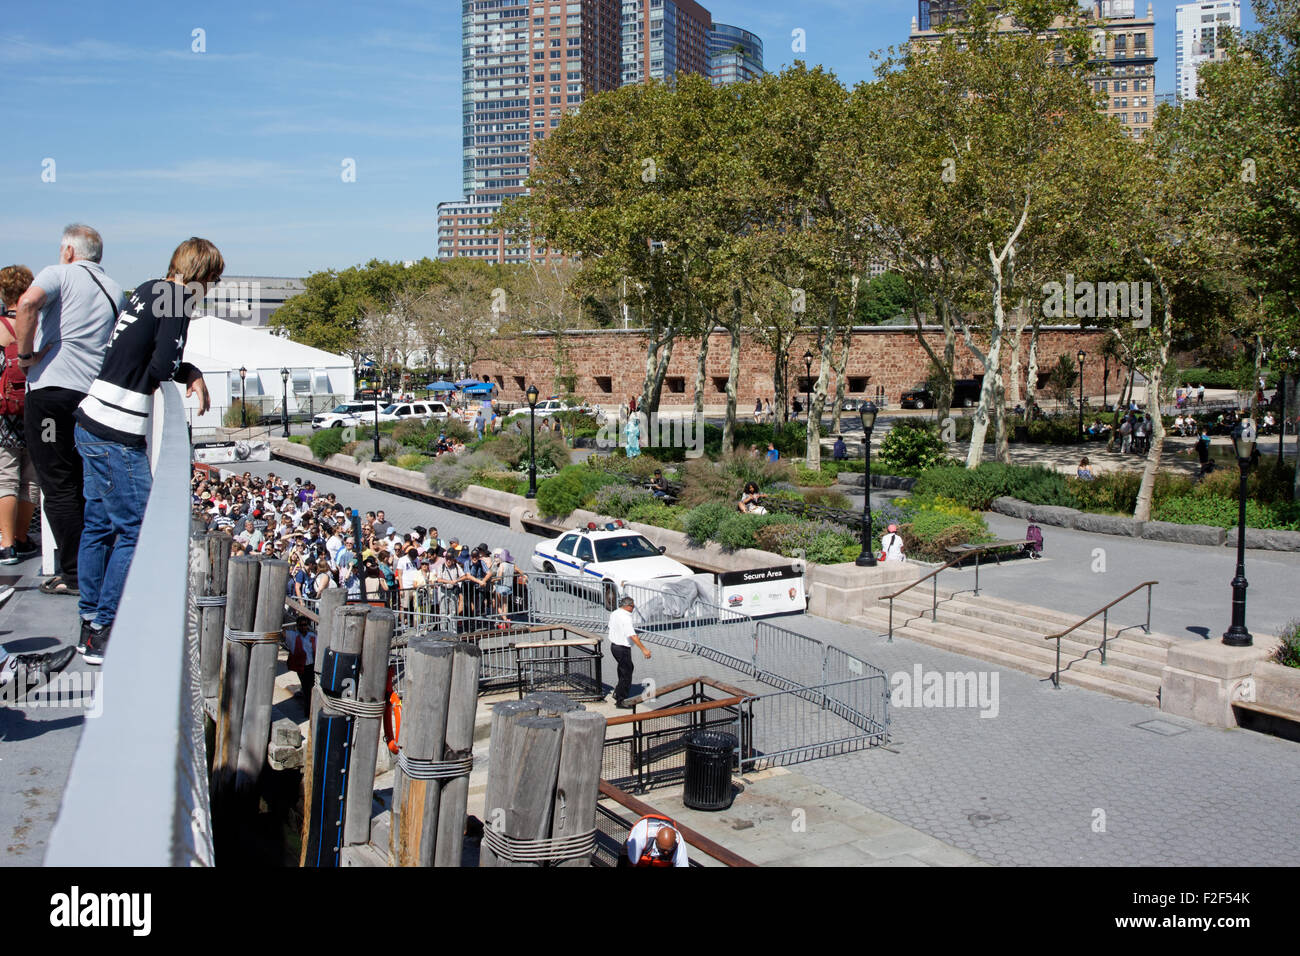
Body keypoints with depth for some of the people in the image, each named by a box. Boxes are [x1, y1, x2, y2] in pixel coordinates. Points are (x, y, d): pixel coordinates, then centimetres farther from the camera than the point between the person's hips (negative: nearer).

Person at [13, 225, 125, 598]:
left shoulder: (59, 274, 0)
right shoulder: (116, 291, 16)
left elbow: (28, 303, -20)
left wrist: (26, 354, -11)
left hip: (51, 388, -5)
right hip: (94, 396, 5)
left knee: (58, 486, 0)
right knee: (85, 487, 14)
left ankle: (73, 574, 1)